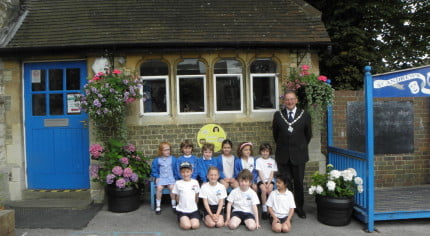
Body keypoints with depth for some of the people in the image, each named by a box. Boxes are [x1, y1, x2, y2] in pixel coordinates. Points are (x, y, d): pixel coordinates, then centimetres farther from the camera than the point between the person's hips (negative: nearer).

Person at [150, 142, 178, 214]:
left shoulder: (173, 159, 4)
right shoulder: (157, 160, 3)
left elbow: (176, 170, 9)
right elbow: (154, 170, 13)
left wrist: (175, 178, 0)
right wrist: (157, 177, 1)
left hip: (171, 178, 0)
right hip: (161, 178, 0)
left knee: (172, 187, -28)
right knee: (159, 188, -28)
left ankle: (174, 205, -9)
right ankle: (158, 206, -12)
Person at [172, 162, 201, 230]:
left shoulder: (195, 182, 2)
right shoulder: (178, 183, -4)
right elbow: (178, 197, 7)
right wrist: (182, 205, 5)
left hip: (193, 209, 2)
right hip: (182, 210, -2)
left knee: (195, 225, -18)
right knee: (187, 226, -22)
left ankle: (193, 219, 13)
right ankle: (181, 220, 10)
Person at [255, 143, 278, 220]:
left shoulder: (272, 161, 11)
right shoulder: (258, 160, 7)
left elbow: (272, 173, 3)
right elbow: (260, 173, -1)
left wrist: (268, 183, -11)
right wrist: (264, 183, -12)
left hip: (270, 180, 1)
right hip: (261, 180, -1)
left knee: (270, 190, -29)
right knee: (264, 190, -30)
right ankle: (264, 209, -20)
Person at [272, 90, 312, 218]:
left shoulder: (305, 115, 0)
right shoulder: (278, 115, 2)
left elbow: (308, 134, 9)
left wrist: (301, 147, 13)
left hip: (299, 155, 0)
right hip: (283, 155, 1)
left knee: (298, 182, 7)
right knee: (285, 183, 6)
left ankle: (299, 207, 23)